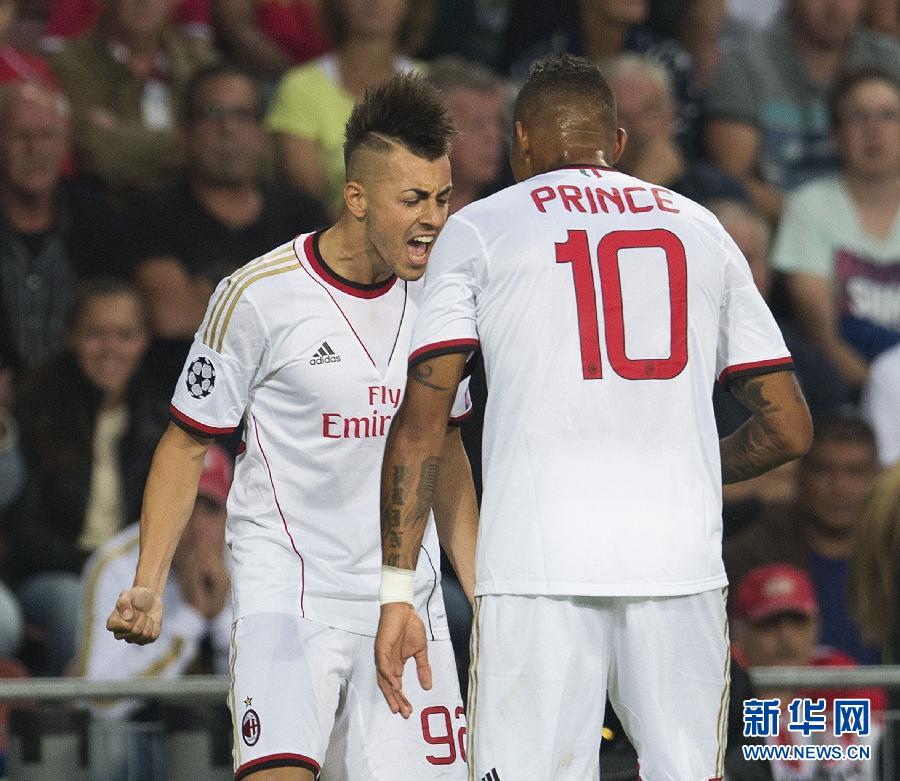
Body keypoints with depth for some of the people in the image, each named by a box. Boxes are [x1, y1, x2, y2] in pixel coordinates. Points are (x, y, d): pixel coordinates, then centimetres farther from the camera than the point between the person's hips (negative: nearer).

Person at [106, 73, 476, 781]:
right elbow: (187, 444, 0)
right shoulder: (259, 296, -9)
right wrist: (147, 586, -10)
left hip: (405, 593, 5)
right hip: (285, 588, -5)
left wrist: (482, 594, 17)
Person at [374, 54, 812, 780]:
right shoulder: (701, 229, 18)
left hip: (537, 563, -2)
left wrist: (397, 590, 2)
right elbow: (790, 428, 18)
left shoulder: (480, 229, 10)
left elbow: (420, 425, 1)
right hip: (681, 559, 2)